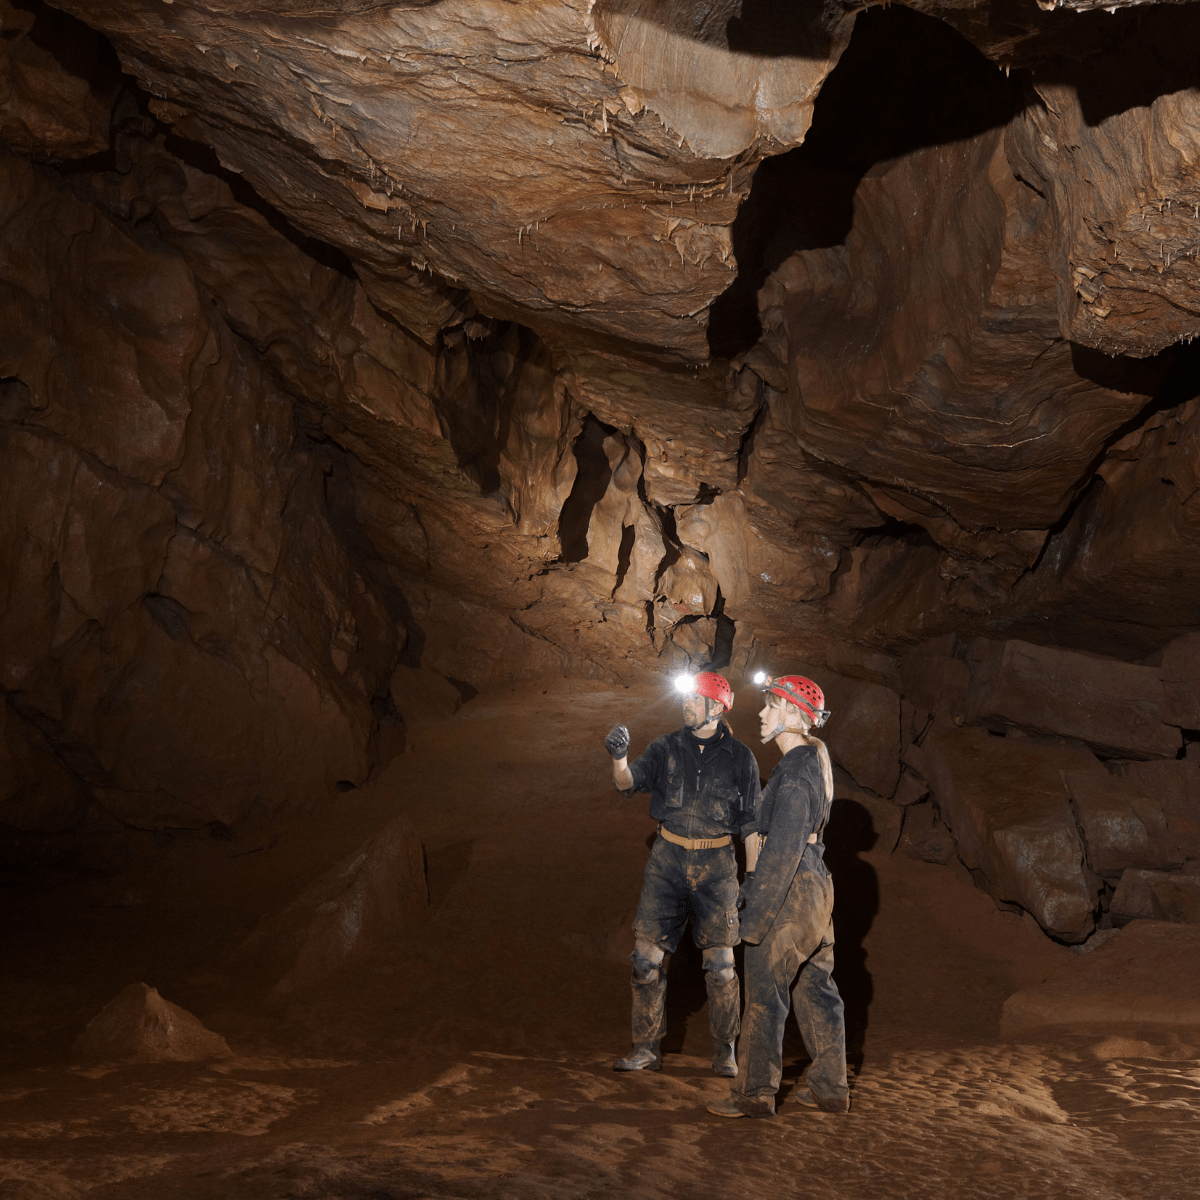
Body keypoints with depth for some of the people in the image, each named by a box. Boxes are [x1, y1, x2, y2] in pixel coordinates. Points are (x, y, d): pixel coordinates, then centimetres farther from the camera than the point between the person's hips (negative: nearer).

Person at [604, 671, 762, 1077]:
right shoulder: (667, 748, 4)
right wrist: (619, 757, -32)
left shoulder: (739, 758, 1)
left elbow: (751, 822, 5)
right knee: (647, 957, -1)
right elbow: (629, 782, -10)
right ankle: (647, 1048, 11)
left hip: (716, 864, -2)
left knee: (720, 964, -3)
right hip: (667, 860, 2)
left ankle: (724, 1051, 13)